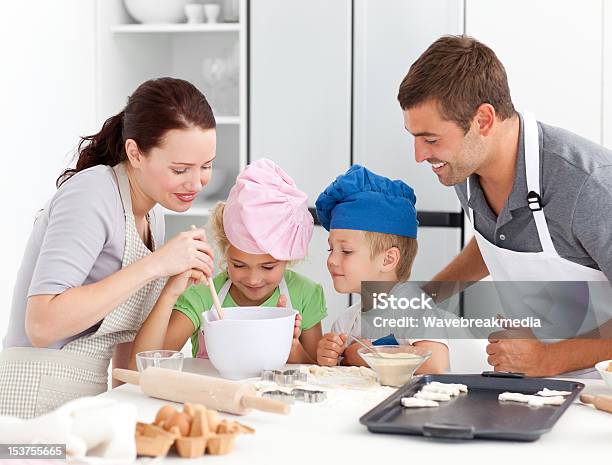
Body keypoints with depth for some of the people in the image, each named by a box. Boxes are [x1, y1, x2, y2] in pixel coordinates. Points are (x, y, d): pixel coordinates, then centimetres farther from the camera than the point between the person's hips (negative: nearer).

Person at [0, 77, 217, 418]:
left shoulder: (153, 216, 12)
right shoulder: (91, 195, -13)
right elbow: (41, 324, -23)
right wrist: (155, 265, -22)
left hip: (86, 400, 8)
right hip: (37, 399, -8)